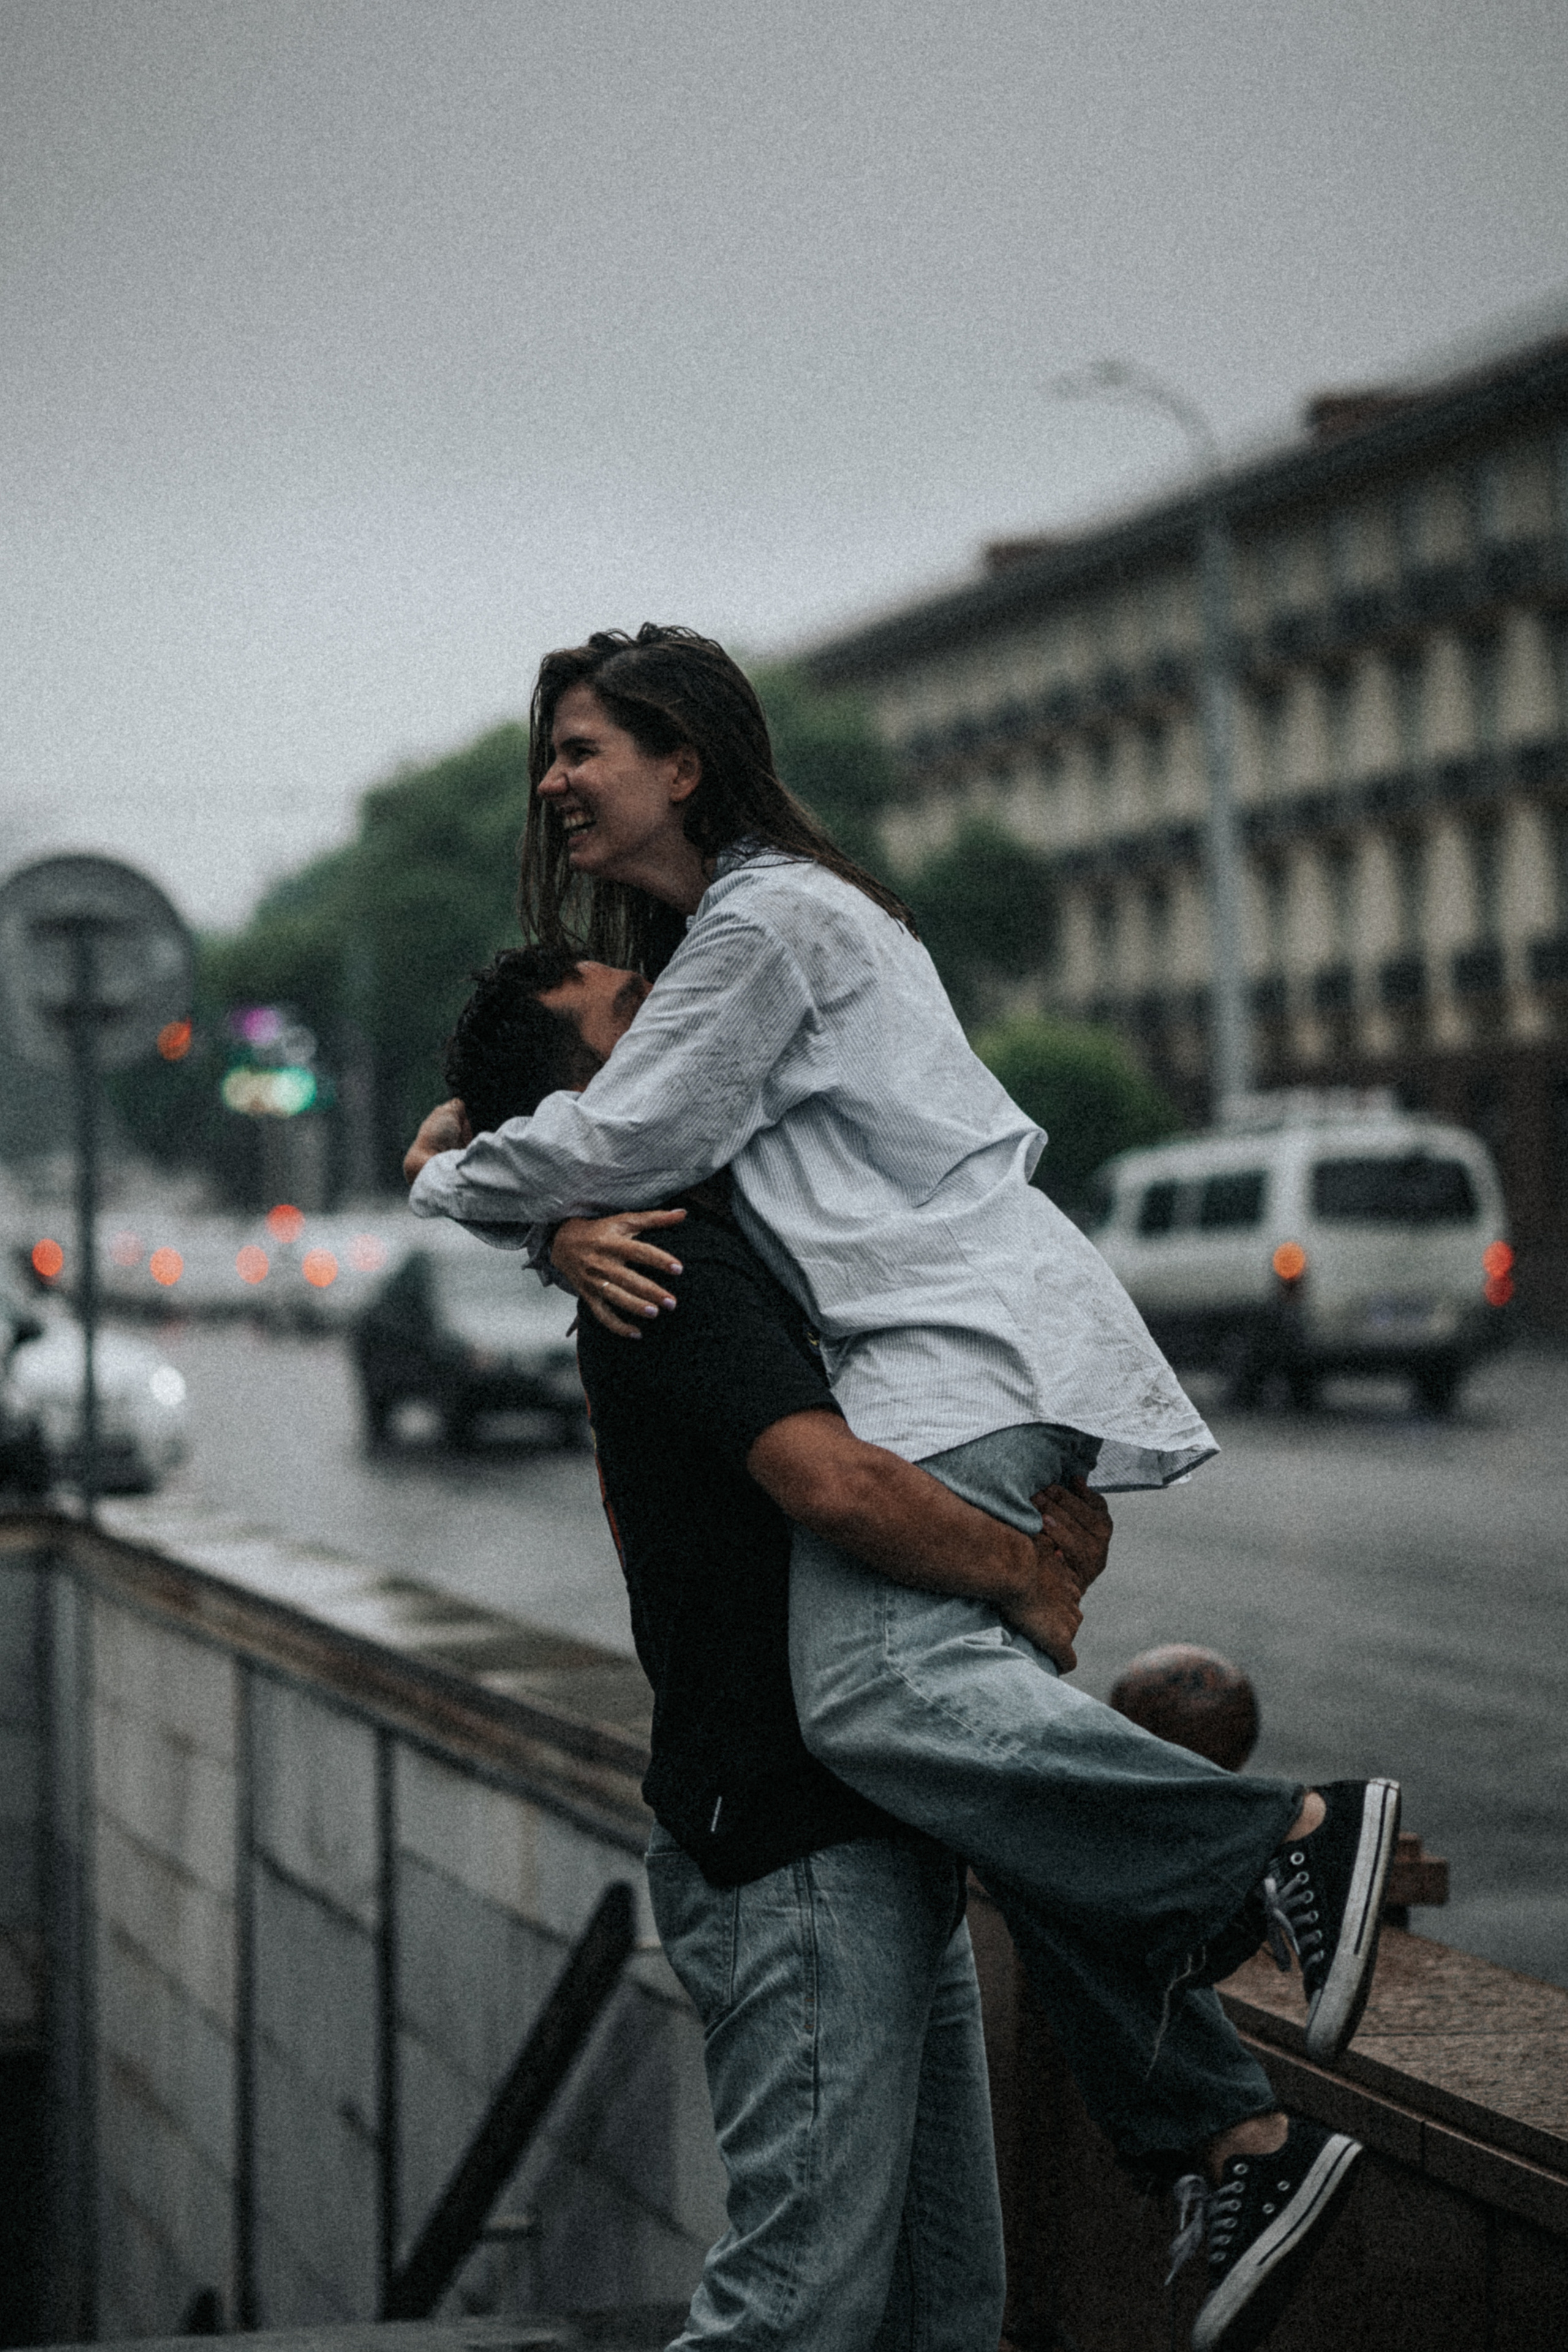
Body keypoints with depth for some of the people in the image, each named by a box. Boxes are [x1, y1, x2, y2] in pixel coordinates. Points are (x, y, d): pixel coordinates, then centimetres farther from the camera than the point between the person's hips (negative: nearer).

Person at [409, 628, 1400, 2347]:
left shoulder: (770, 923, -5)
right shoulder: (716, 929, 28)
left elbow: (623, 1139, -9)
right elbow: (637, 1160, 29)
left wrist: (445, 1173, 8)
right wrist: (570, 1226, 7)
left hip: (967, 1340, -10)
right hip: (934, 1356, 10)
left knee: (878, 1692, -30)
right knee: (998, 1755, 5)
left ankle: (1293, 1835, -34)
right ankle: (1232, 2136, 4)